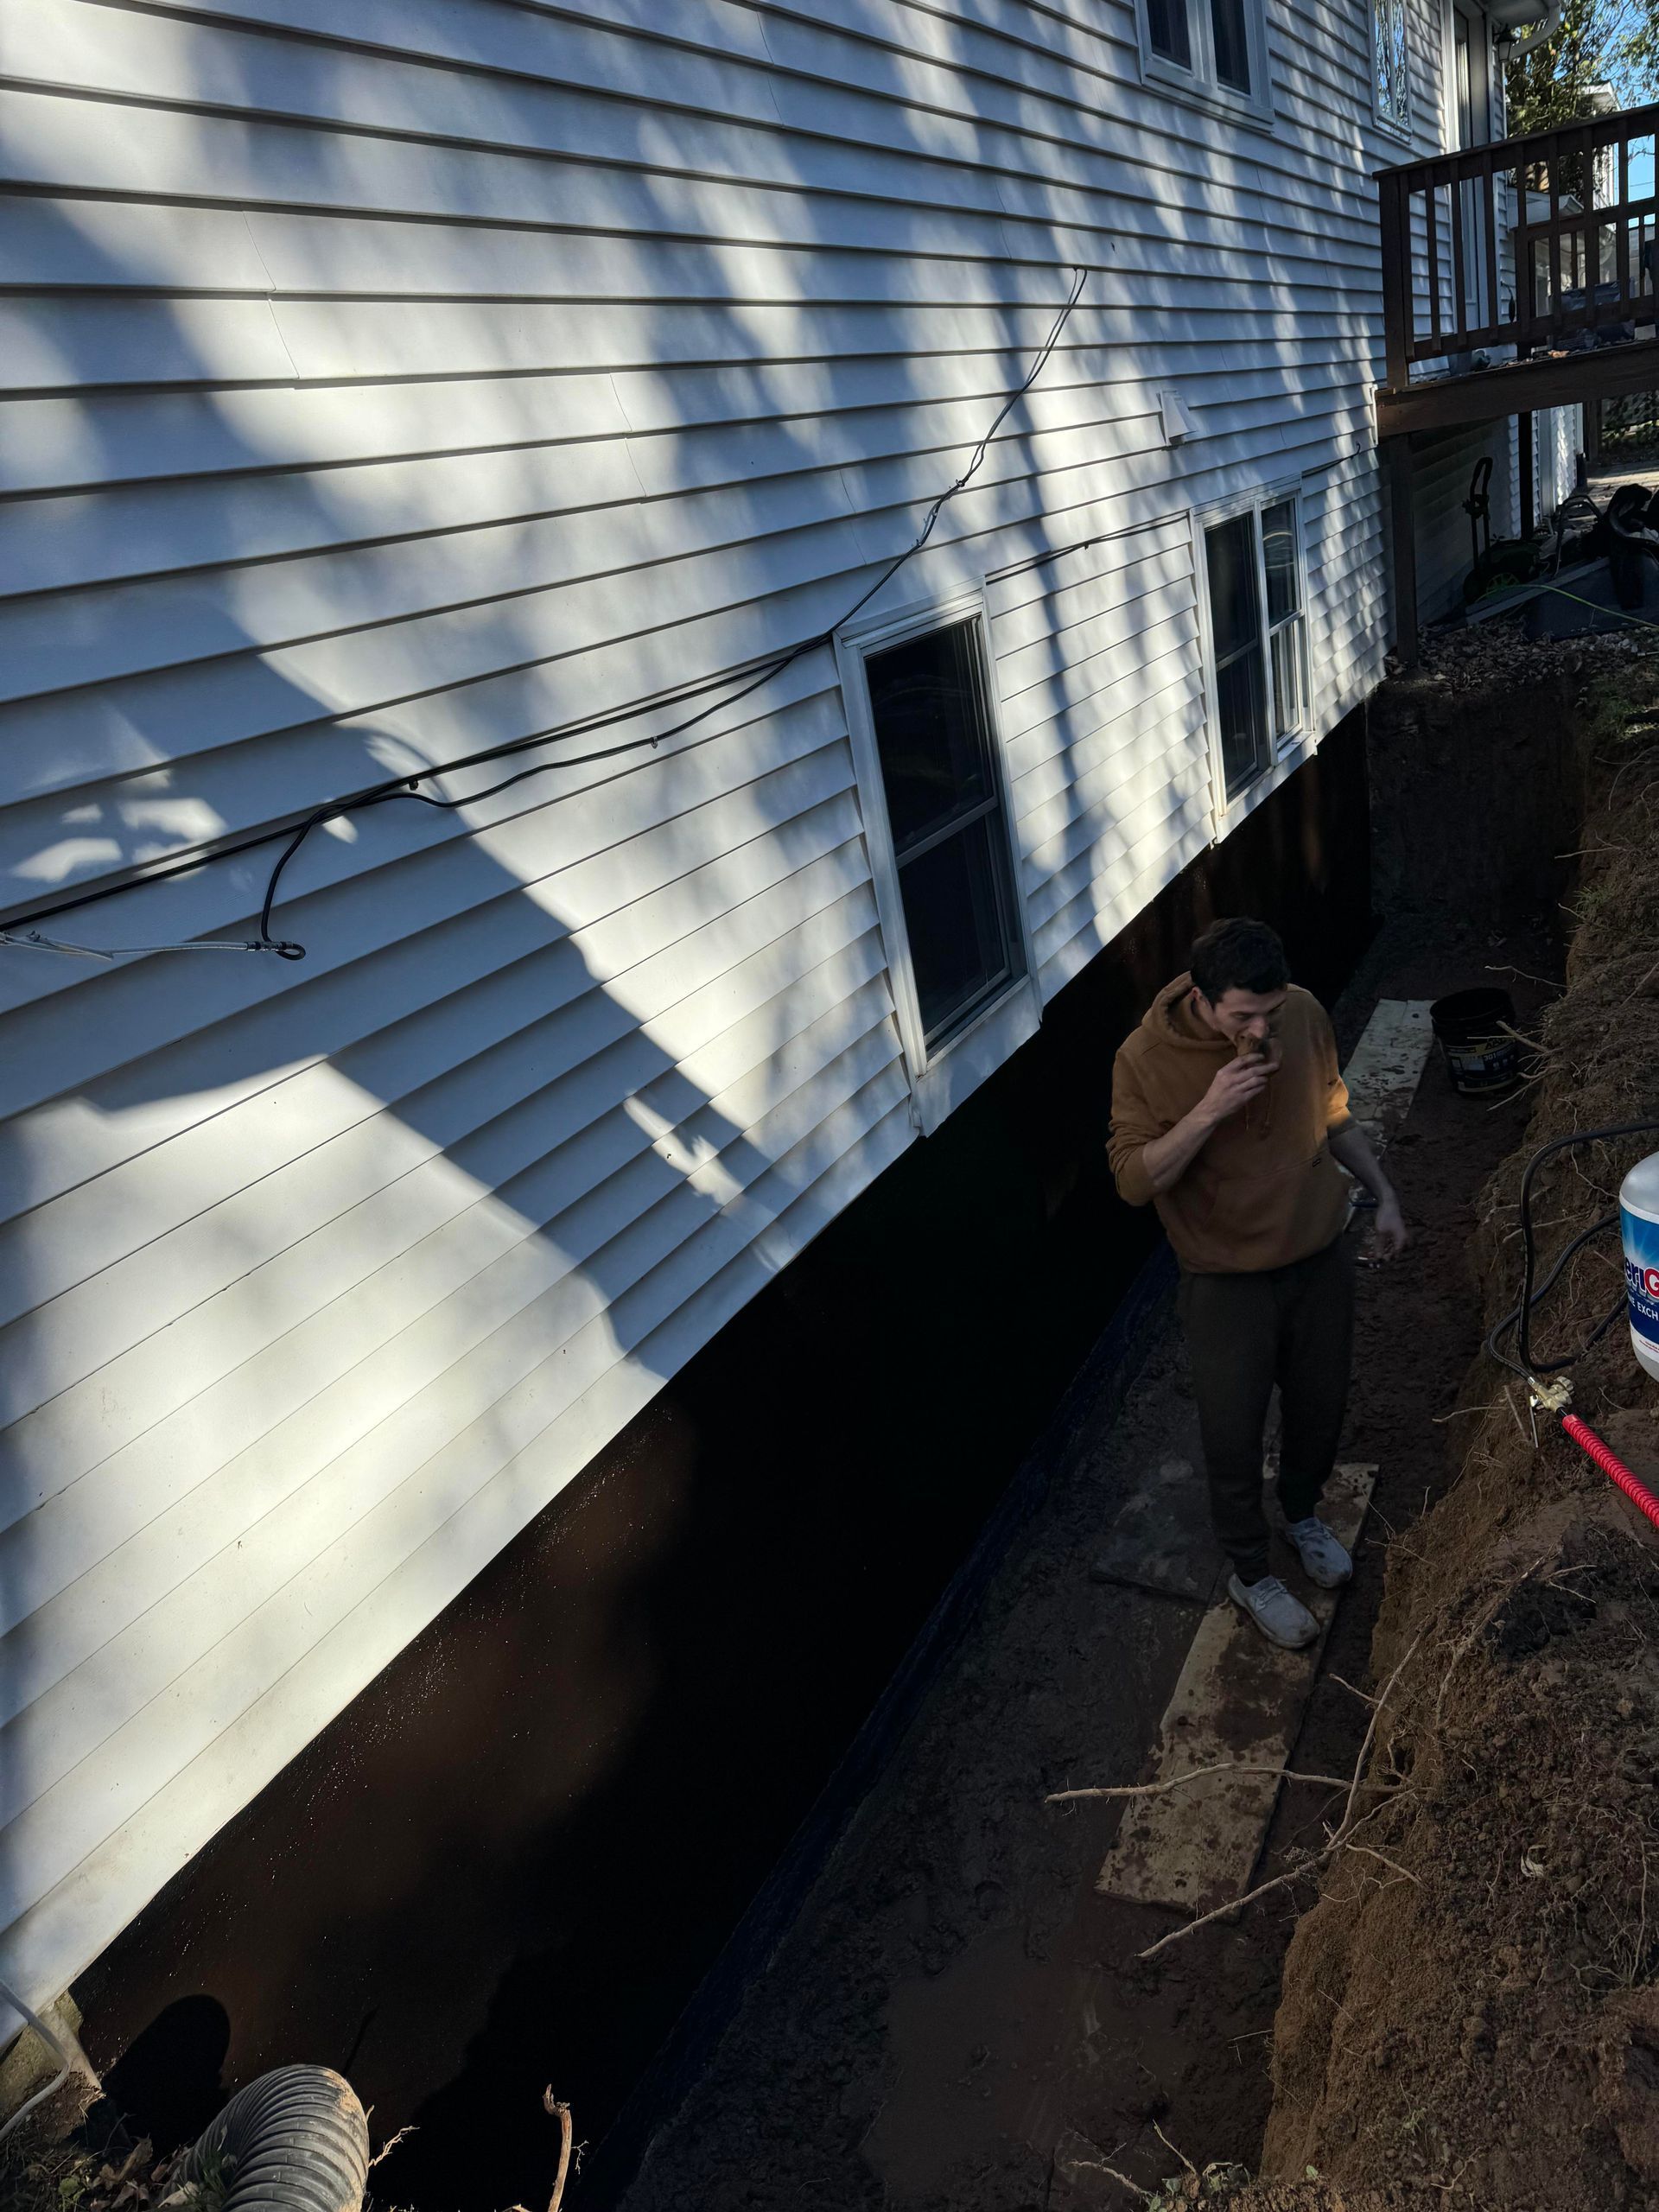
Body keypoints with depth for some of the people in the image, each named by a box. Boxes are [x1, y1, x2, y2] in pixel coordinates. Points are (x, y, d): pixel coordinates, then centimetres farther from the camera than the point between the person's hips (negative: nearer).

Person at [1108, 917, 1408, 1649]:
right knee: (1234, 1438, 10)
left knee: (1321, 1406, 22)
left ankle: (1302, 1513, 53)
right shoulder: (1146, 1059, -22)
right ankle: (1251, 1574, 36)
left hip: (1321, 1258, 4)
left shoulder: (1304, 1015, -10)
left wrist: (1383, 1194, 9)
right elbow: (1134, 1180, -22)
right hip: (1228, 1282, -4)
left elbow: (1334, 1115, 7)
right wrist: (1209, 1110, -34)